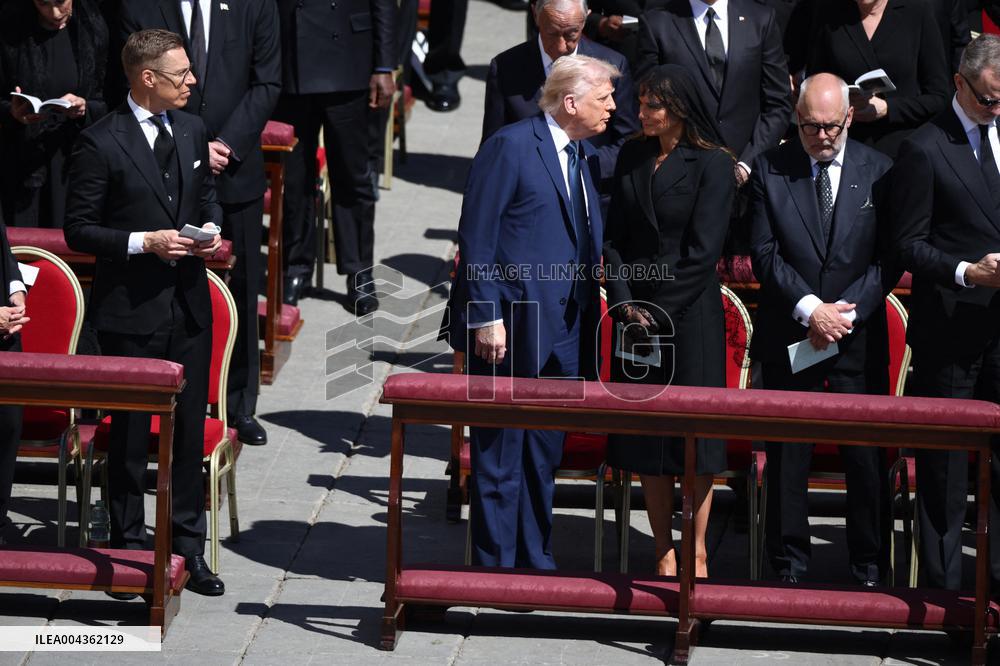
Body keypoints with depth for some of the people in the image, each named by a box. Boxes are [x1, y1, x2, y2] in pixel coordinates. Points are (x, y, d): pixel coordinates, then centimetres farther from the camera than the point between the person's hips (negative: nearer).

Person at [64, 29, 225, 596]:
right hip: (131, 313, -5)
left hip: (190, 305, 5)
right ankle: (129, 549, 18)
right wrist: (144, 242, -20)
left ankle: (189, 548, 21)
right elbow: (79, 230, -9)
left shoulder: (193, 131, 6)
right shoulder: (101, 144, -13)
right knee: (130, 434, 6)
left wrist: (210, 230, 0)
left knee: (191, 430, 10)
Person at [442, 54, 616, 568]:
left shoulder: (582, 155, 13)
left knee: (545, 452, 14)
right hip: (510, 329, -8)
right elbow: (476, 239, -13)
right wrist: (486, 317, -17)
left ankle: (535, 560, 23)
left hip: (562, 331, 8)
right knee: (501, 453, 0)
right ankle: (495, 565, 7)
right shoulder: (510, 146, -11)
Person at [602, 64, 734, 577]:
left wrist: (657, 310, -12)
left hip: (690, 314, -5)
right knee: (646, 436, 6)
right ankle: (664, 551, 13)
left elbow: (703, 251, -12)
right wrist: (624, 303, -6)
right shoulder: (632, 158, 8)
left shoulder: (711, 164, -8)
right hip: (636, 312, 5)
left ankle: (696, 550, 9)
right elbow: (614, 237, 6)